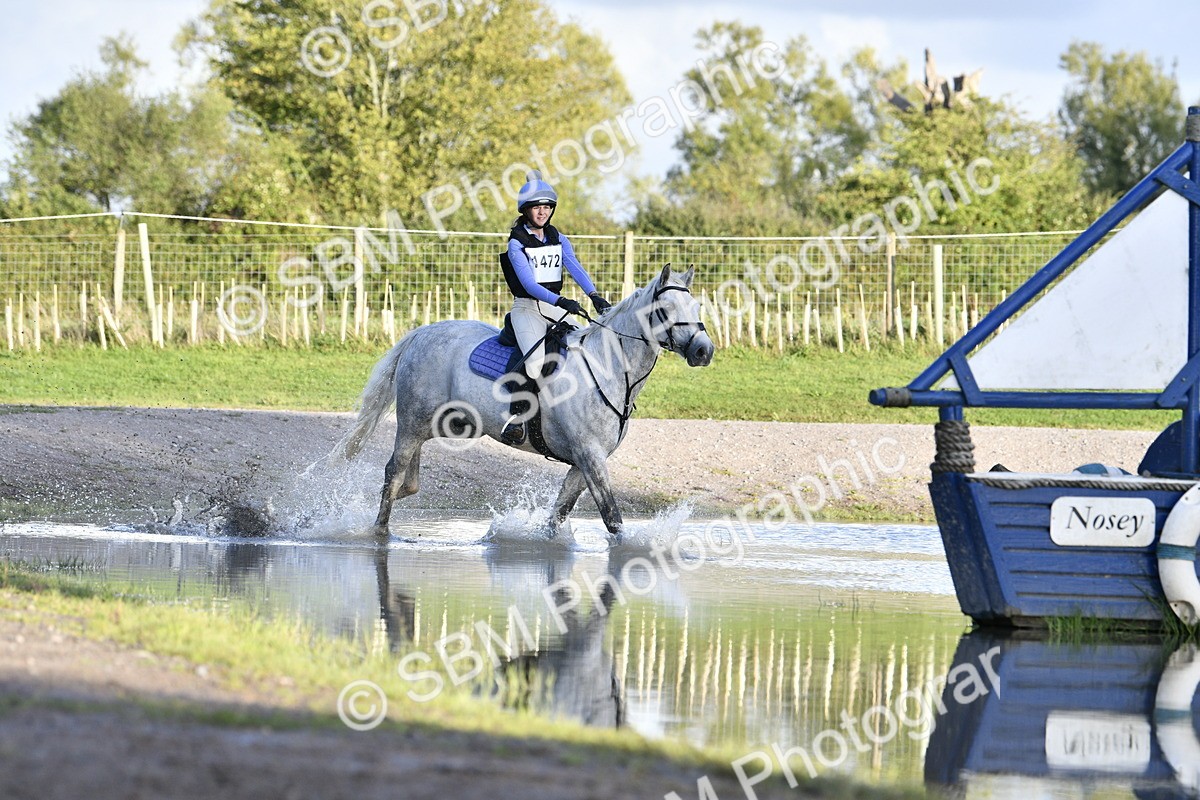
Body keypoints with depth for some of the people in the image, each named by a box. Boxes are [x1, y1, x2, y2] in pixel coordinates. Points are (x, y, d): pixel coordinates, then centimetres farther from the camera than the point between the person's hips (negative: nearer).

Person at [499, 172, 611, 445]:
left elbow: (575, 268, -6)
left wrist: (595, 296, -24)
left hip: (555, 307, 6)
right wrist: (561, 302, -32)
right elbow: (528, 283, -18)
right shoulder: (517, 244, -6)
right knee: (536, 360, -30)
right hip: (527, 308, -6)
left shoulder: (559, 240, 10)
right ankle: (516, 415, -21)